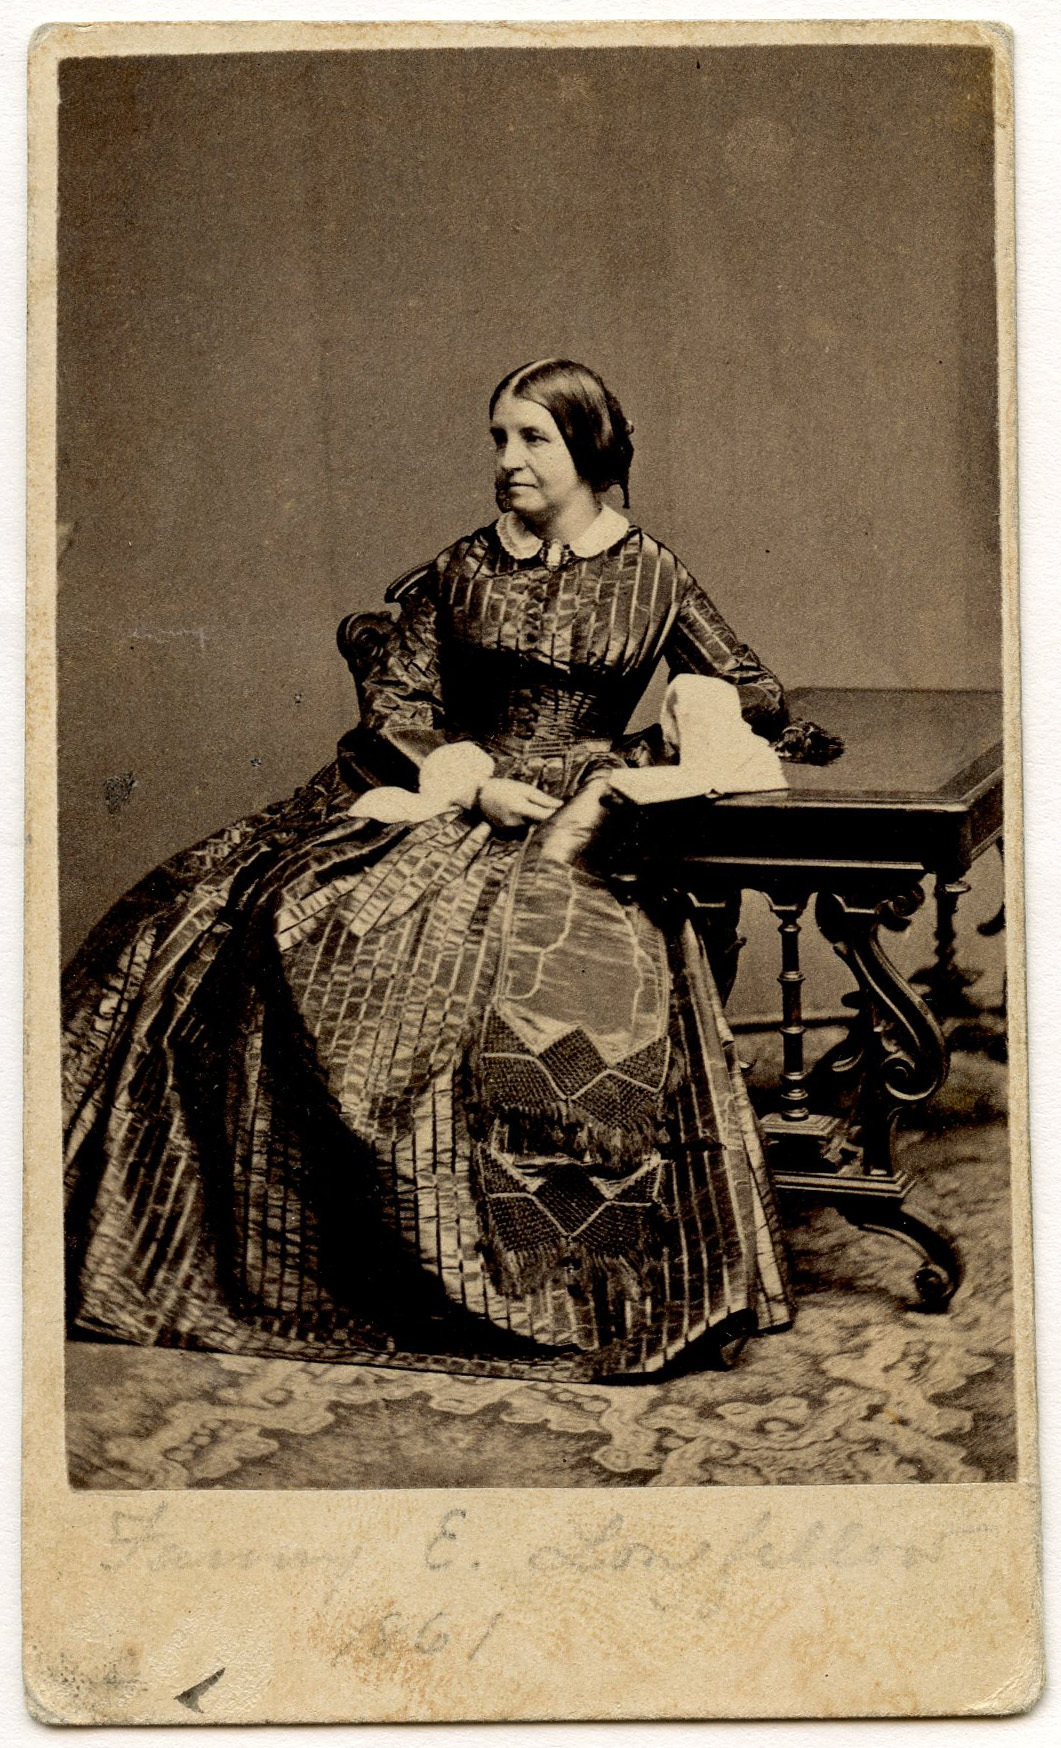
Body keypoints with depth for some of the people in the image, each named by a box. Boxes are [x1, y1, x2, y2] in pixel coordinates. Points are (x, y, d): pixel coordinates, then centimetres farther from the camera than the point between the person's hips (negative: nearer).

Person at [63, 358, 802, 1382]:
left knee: (574, 973, -35)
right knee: (287, 919, -24)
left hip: (581, 812, -1)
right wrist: (476, 779, -8)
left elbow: (756, 694, 17)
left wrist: (697, 719, -5)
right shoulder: (461, 572, 15)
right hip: (453, 796, 2)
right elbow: (392, 700, 8)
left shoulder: (652, 579, 13)